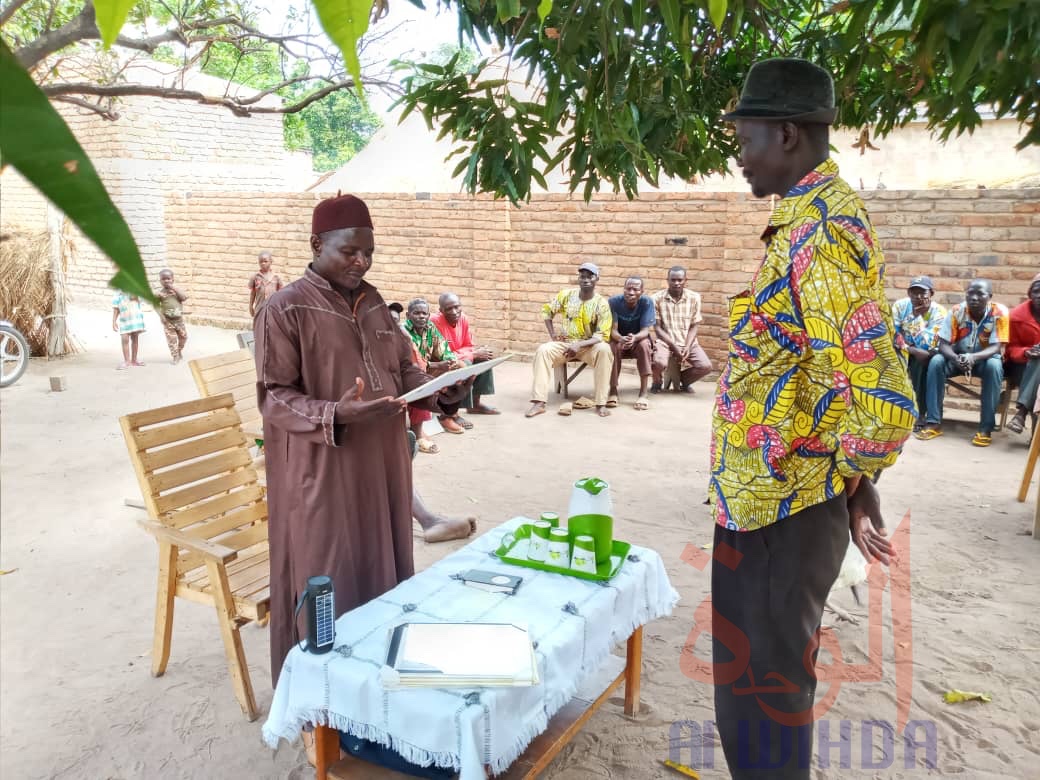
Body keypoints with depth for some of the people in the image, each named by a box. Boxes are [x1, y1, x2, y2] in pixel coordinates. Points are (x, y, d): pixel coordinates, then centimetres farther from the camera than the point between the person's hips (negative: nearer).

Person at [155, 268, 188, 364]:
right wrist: (161, 315, -15)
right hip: (168, 320, -3)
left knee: (183, 336, 12)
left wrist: (174, 289, -15)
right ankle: (175, 356, 9)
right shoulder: (159, 292, -6)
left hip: (179, 318, 3)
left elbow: (184, 298, -13)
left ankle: (179, 351, 36)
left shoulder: (176, 290, 2)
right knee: (171, 338, -1)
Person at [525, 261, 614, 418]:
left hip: (588, 346, -2)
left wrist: (579, 345, -28)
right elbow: (547, 310, 13)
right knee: (543, 350, -28)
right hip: (564, 343, 2)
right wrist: (552, 333, -1)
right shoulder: (567, 295, 0)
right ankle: (539, 403, -31)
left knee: (604, 350, -35)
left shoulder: (601, 304, -9)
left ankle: (601, 403, -30)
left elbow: (603, 336, -15)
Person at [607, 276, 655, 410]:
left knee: (644, 345, -33)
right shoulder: (613, 301, -20)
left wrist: (634, 338, -48)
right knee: (613, 346, -33)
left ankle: (643, 393, -32)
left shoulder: (647, 302, -20)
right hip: (618, 339, 0)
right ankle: (613, 390, -23)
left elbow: (645, 330, -24)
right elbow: (613, 329, -23)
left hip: (639, 339, 0)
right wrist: (621, 339, -47)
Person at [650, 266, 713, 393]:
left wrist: (687, 347, -13)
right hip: (665, 341, -2)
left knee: (706, 366, -21)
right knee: (659, 363, -34)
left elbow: (693, 327, 2)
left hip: (688, 342, 2)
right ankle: (658, 381, 5)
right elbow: (657, 328, -4)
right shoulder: (657, 298, -5)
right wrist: (674, 346, -15)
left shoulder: (694, 298, 0)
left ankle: (684, 379, 15)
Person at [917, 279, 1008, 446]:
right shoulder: (956, 311, -15)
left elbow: (996, 347, -24)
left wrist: (974, 357, -43)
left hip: (985, 358, -2)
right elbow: (944, 344, -17)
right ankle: (933, 423, -25)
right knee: (936, 361, -27)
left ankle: (986, 428, -28)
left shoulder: (999, 312, -19)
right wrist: (955, 358, -39)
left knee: (994, 366, -34)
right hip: (958, 356, 2)